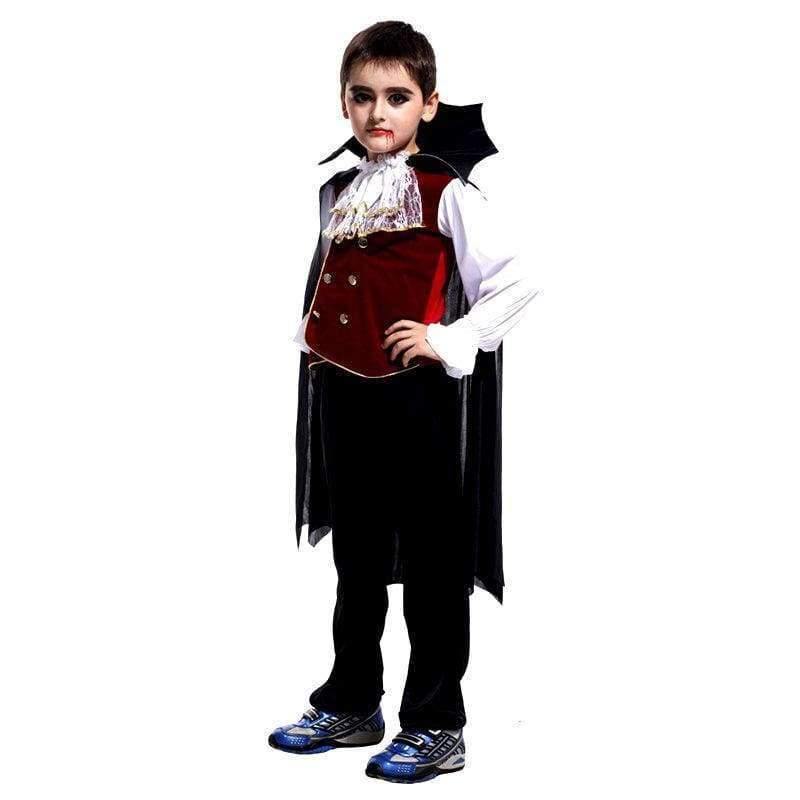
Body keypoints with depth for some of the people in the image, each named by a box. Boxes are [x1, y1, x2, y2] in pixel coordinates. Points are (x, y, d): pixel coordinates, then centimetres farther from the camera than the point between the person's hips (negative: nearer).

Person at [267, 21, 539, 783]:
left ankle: (436, 726, 12)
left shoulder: (447, 192, -9)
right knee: (356, 556, 17)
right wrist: (310, 333, 12)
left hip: (419, 393, -6)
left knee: (431, 563, 2)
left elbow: (514, 284, -13)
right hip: (342, 395, 7)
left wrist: (449, 341, -16)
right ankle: (350, 704, 30)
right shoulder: (337, 192, 12)